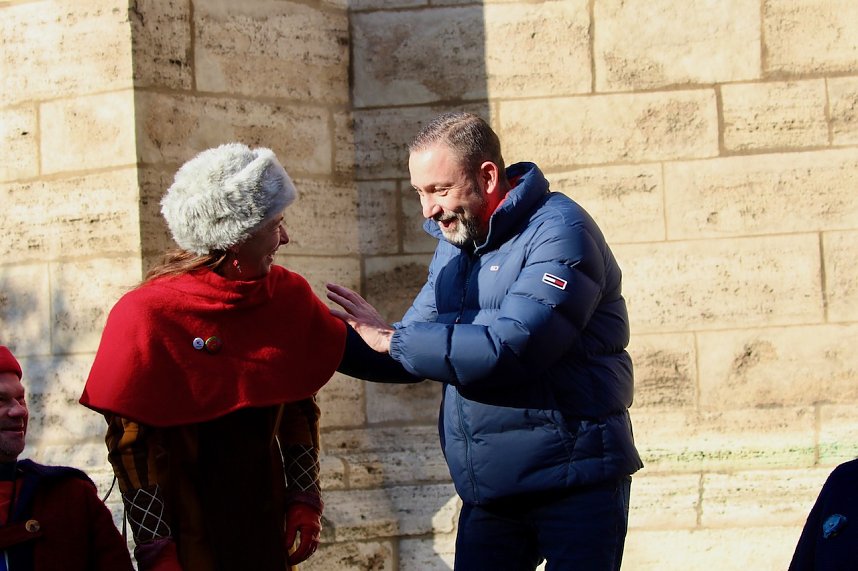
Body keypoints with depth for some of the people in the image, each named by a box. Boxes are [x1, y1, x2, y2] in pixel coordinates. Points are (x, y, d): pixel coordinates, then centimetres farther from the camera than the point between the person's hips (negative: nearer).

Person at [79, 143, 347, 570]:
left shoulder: (289, 296, 0)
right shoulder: (148, 314, -15)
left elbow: (300, 411, 8)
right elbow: (130, 443, -14)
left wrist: (304, 501, 2)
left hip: (267, 519, 5)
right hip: (186, 526, -5)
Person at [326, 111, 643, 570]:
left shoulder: (557, 232, -14)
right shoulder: (454, 243, 12)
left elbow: (509, 347, -25)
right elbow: (420, 341, 13)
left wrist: (391, 339, -18)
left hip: (575, 483, -7)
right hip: (488, 492, 7)